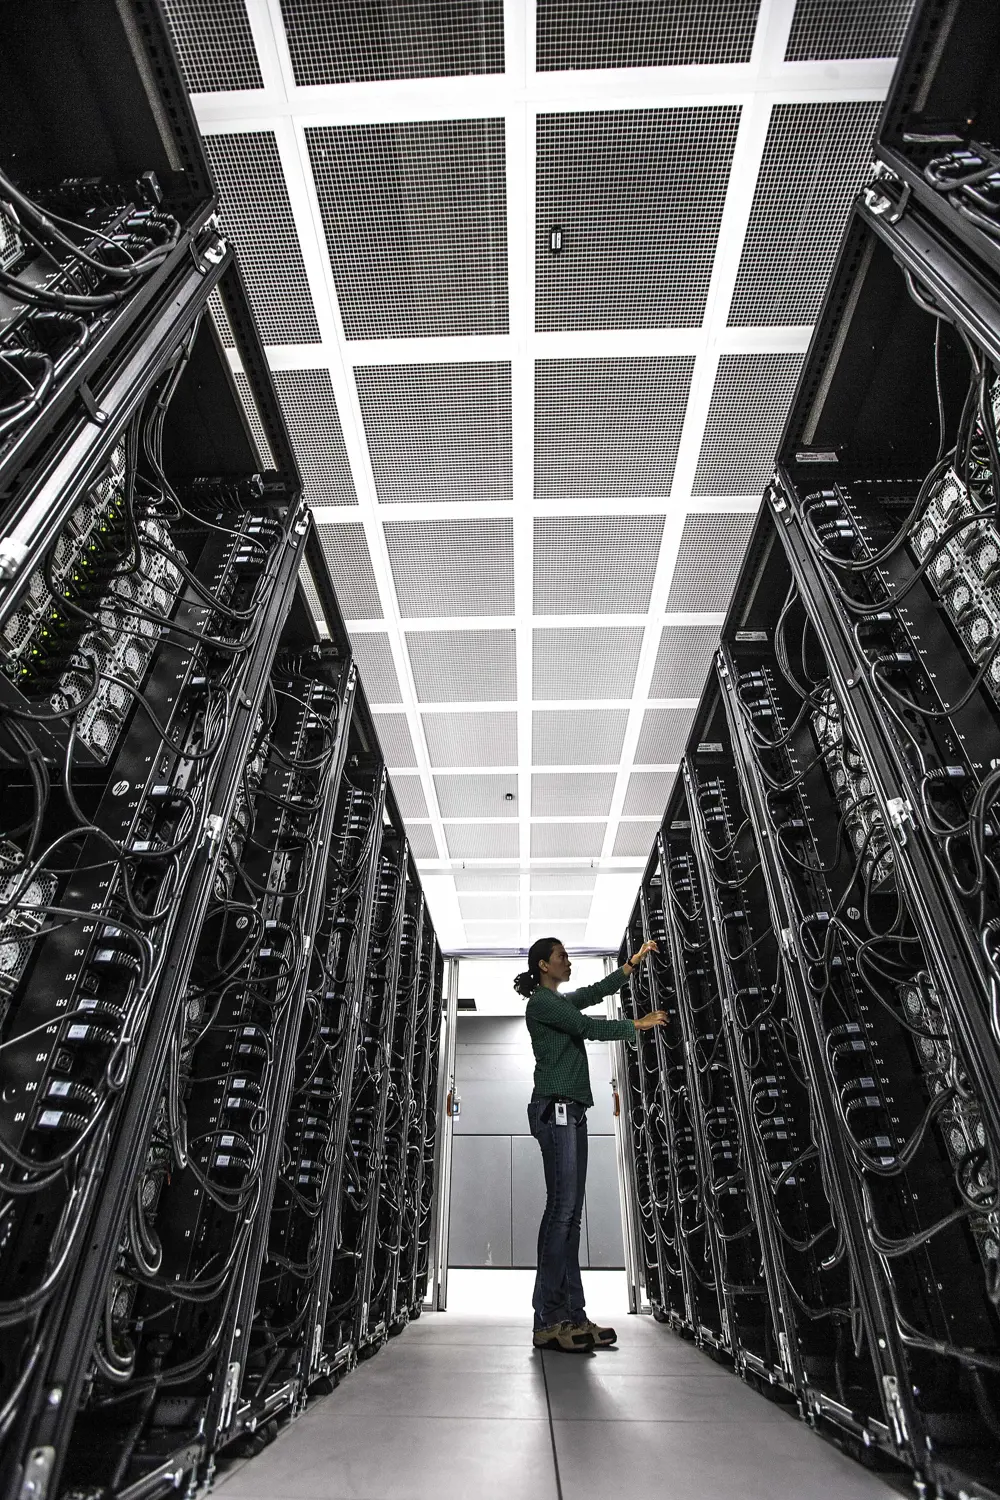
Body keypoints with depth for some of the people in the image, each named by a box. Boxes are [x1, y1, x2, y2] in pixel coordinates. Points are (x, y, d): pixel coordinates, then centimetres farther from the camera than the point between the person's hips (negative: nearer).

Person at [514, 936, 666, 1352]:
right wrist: (638, 1025, -2)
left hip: (571, 1112, 9)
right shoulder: (541, 1003, -7)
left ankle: (571, 1315, 10)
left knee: (570, 1210, 7)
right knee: (562, 1207, -10)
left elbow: (598, 990, 27)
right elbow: (588, 1028, -12)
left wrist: (636, 960, 25)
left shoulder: (561, 1001, 20)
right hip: (555, 1109, -9)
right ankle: (548, 1321, -4)